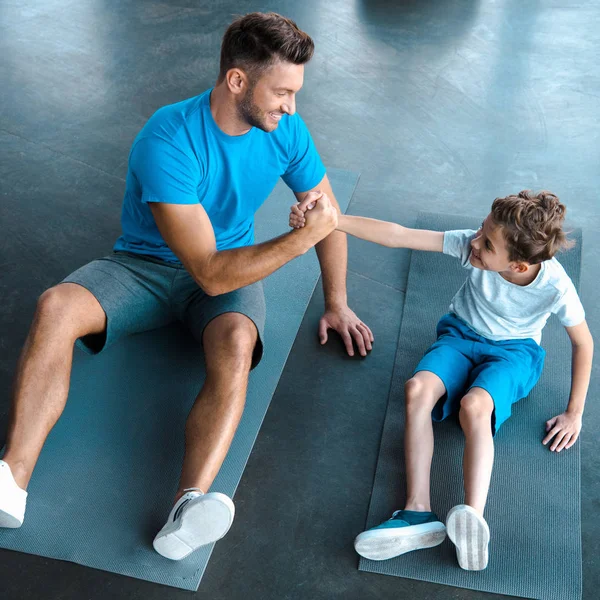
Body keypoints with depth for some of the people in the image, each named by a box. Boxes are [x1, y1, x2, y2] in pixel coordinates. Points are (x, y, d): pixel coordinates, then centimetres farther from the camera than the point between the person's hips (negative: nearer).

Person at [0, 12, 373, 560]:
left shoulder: (286, 130, -11)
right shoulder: (169, 141, -28)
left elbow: (327, 210, 6)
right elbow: (210, 273, -30)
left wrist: (336, 303, 6)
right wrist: (299, 240, -37)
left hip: (233, 265, 2)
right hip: (145, 264, -1)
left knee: (236, 343, -34)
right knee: (55, 308, -29)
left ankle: (189, 507, -50)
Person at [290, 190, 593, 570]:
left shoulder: (555, 286, -26)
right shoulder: (471, 244, -24)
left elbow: (584, 343, -9)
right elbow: (399, 236, -26)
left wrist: (574, 413, -3)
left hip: (513, 351, -2)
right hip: (461, 335, 3)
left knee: (475, 405, -38)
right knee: (418, 389, -30)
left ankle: (474, 520, -48)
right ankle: (419, 511, -34)